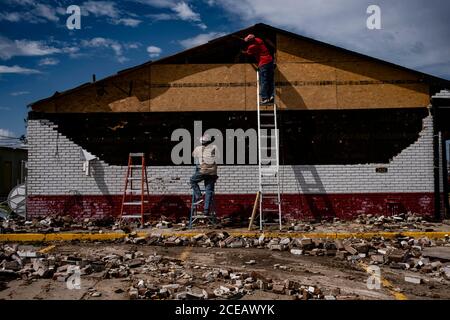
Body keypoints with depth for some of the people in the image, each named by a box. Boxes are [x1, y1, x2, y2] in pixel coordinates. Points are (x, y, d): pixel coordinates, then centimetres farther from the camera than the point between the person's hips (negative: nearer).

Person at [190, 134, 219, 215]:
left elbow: (193, 154, 21)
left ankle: (198, 197, 8)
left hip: (203, 171, -2)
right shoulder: (215, 148, 4)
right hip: (212, 172, 2)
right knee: (209, 190, 6)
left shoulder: (198, 149, 0)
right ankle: (206, 210, 6)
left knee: (193, 181, 23)